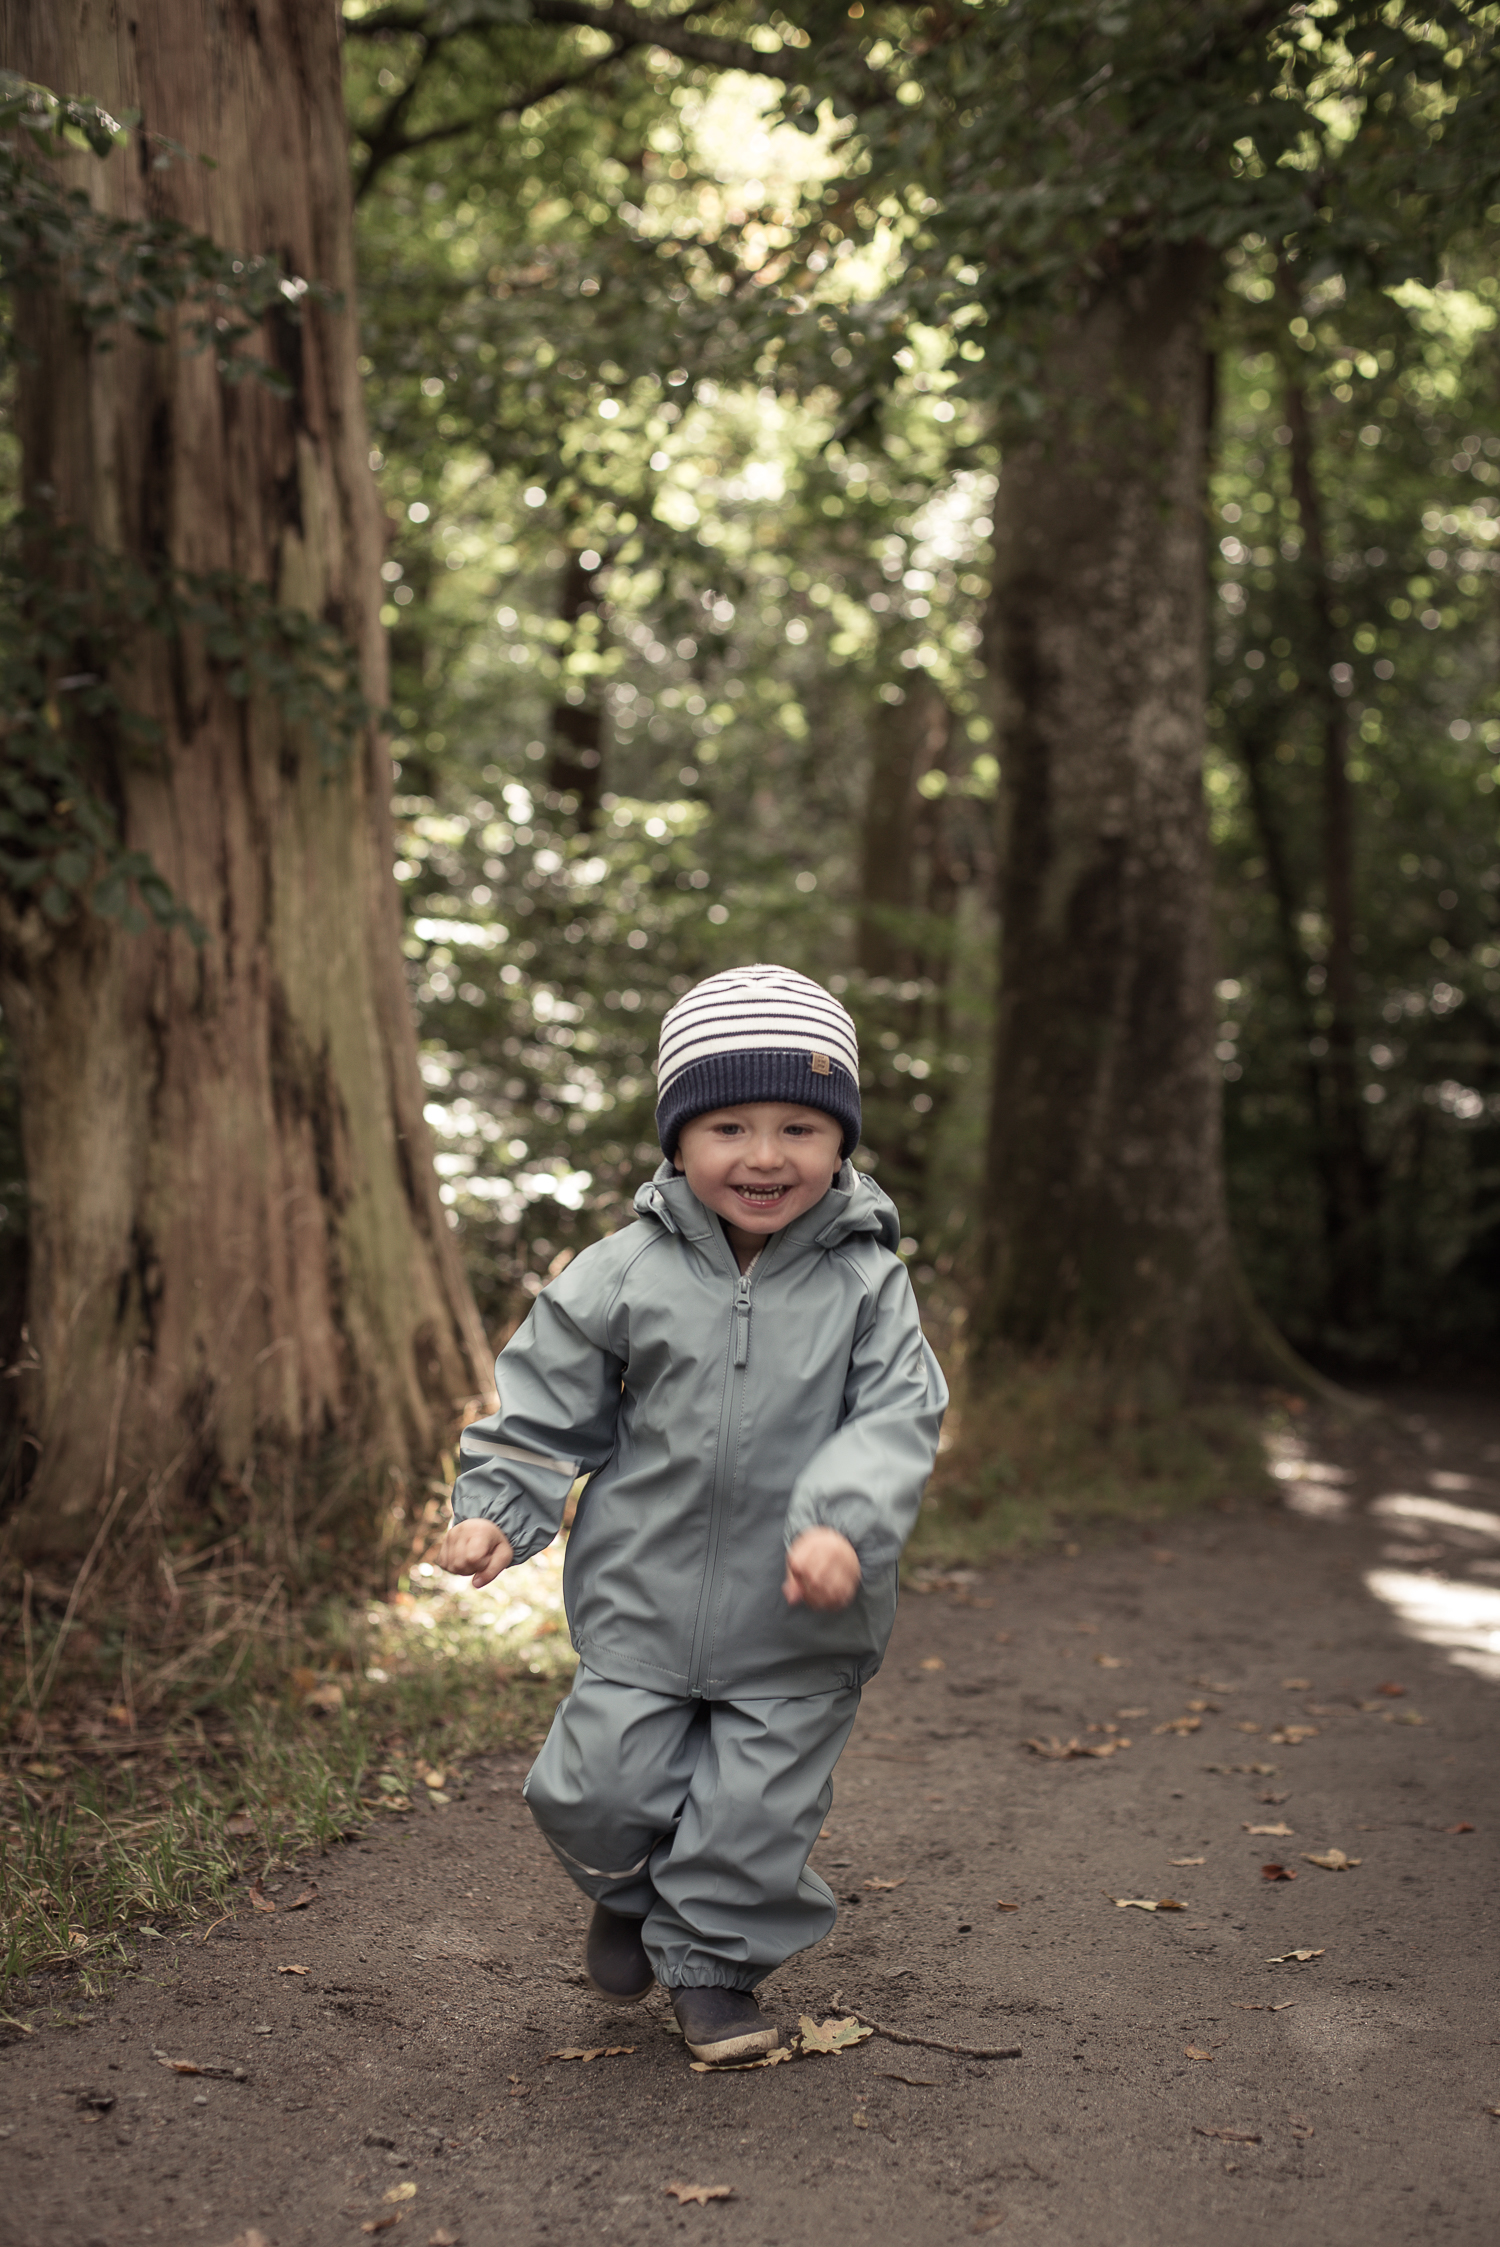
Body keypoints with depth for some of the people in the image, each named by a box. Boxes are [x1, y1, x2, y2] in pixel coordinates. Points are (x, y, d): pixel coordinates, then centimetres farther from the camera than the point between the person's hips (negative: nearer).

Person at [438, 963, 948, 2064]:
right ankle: (632, 1894, 39)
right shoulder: (626, 1274, -5)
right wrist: (495, 1511, -8)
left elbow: (896, 1419, -12)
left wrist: (845, 1525, -28)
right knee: (604, 1788, 5)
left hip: (799, 1626, -1)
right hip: (642, 1602, 1)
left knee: (757, 1808, 6)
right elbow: (547, 1405, 3)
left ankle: (716, 1964, 32)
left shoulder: (867, 1281, -6)